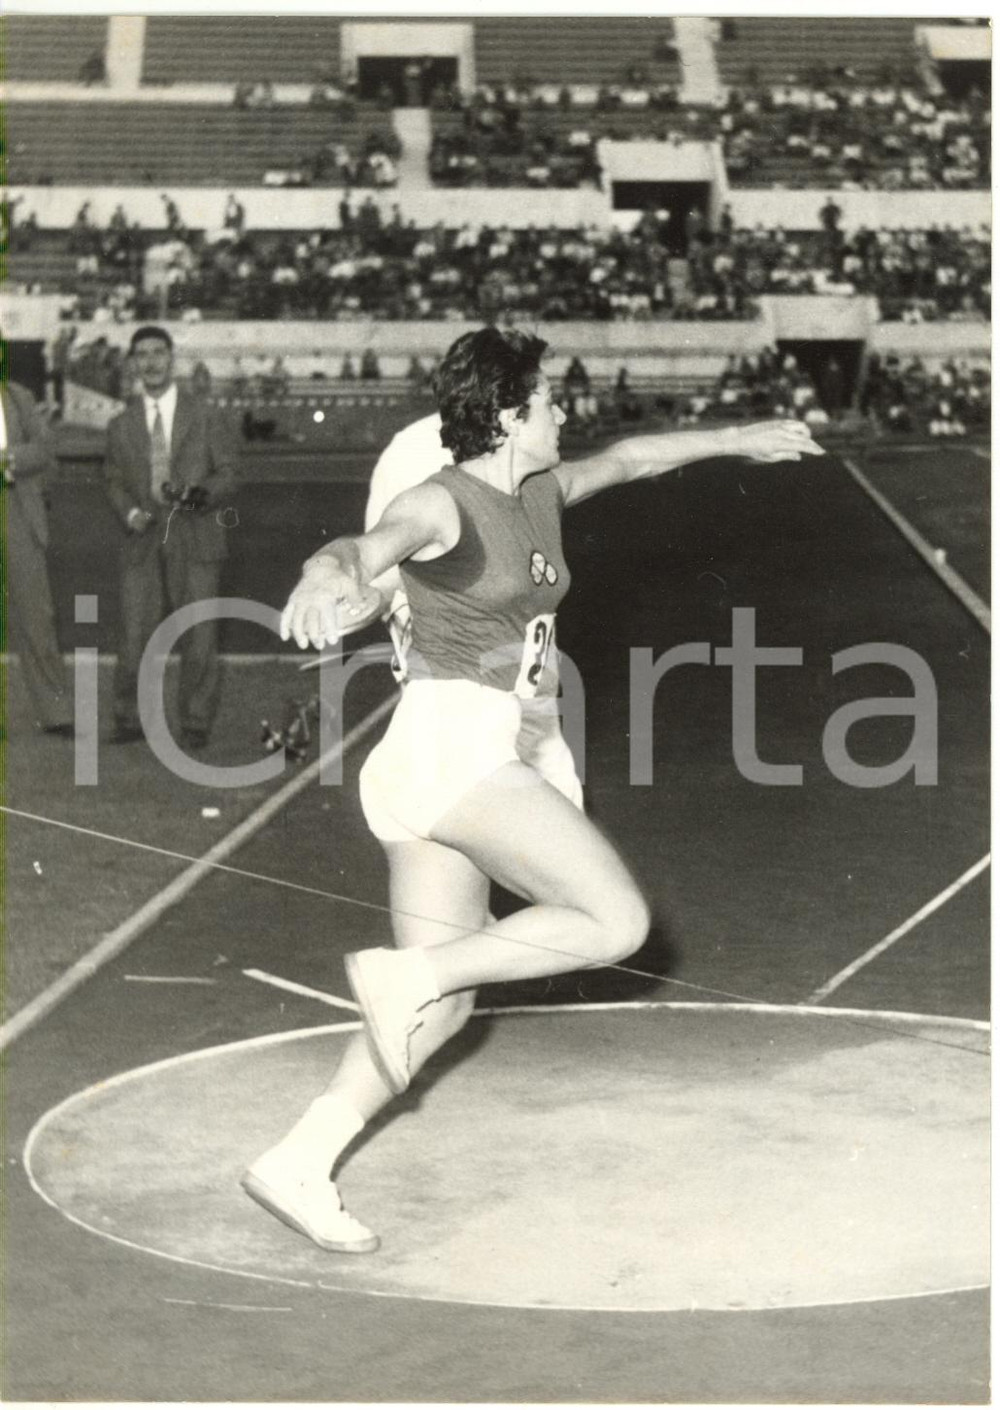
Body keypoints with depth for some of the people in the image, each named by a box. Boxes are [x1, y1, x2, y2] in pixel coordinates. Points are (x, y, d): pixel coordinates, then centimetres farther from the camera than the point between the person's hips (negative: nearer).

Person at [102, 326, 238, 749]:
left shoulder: (205, 417, 6)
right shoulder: (121, 426, 11)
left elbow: (227, 473, 5)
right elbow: (114, 480, 16)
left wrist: (203, 493, -16)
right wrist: (129, 511, -4)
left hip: (195, 538, -1)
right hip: (142, 540, 1)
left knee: (198, 635, -2)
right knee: (135, 632, -3)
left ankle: (195, 724, 9)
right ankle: (130, 718, 10)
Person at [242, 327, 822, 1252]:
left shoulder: (538, 494, 14)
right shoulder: (442, 504, -11)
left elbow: (627, 460, 32)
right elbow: (371, 546, -33)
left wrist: (737, 440, 43)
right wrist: (331, 575, -58)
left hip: (474, 762, 9)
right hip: (448, 750, -9)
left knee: (442, 1005, 8)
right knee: (616, 921, -12)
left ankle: (297, 1166, 7)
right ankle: (405, 974, -10)